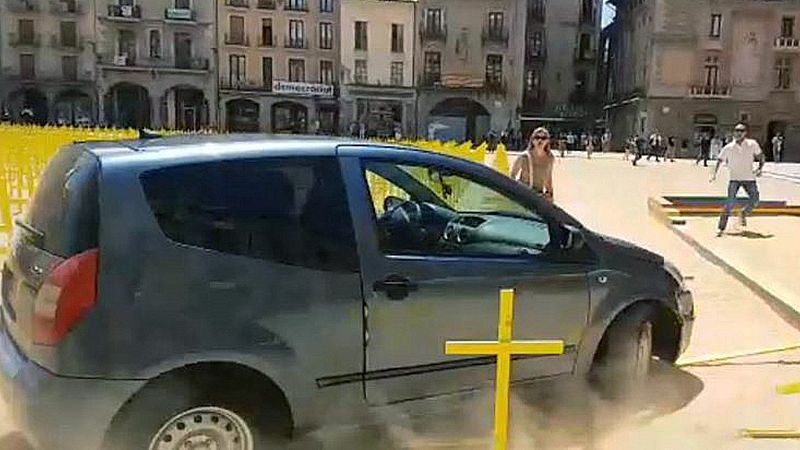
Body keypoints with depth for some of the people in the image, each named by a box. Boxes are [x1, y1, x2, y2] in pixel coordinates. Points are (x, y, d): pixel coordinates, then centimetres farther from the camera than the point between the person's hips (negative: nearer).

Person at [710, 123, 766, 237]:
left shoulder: (752, 144, 0)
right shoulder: (728, 148, -1)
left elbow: (761, 156, 7)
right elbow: (720, 160, 4)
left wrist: (760, 169, -9)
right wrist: (714, 174, -7)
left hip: (749, 178, 2)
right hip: (734, 178, -2)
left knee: (754, 201, -5)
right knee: (730, 202, -13)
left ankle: (743, 214, 27)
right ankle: (721, 227, -10)